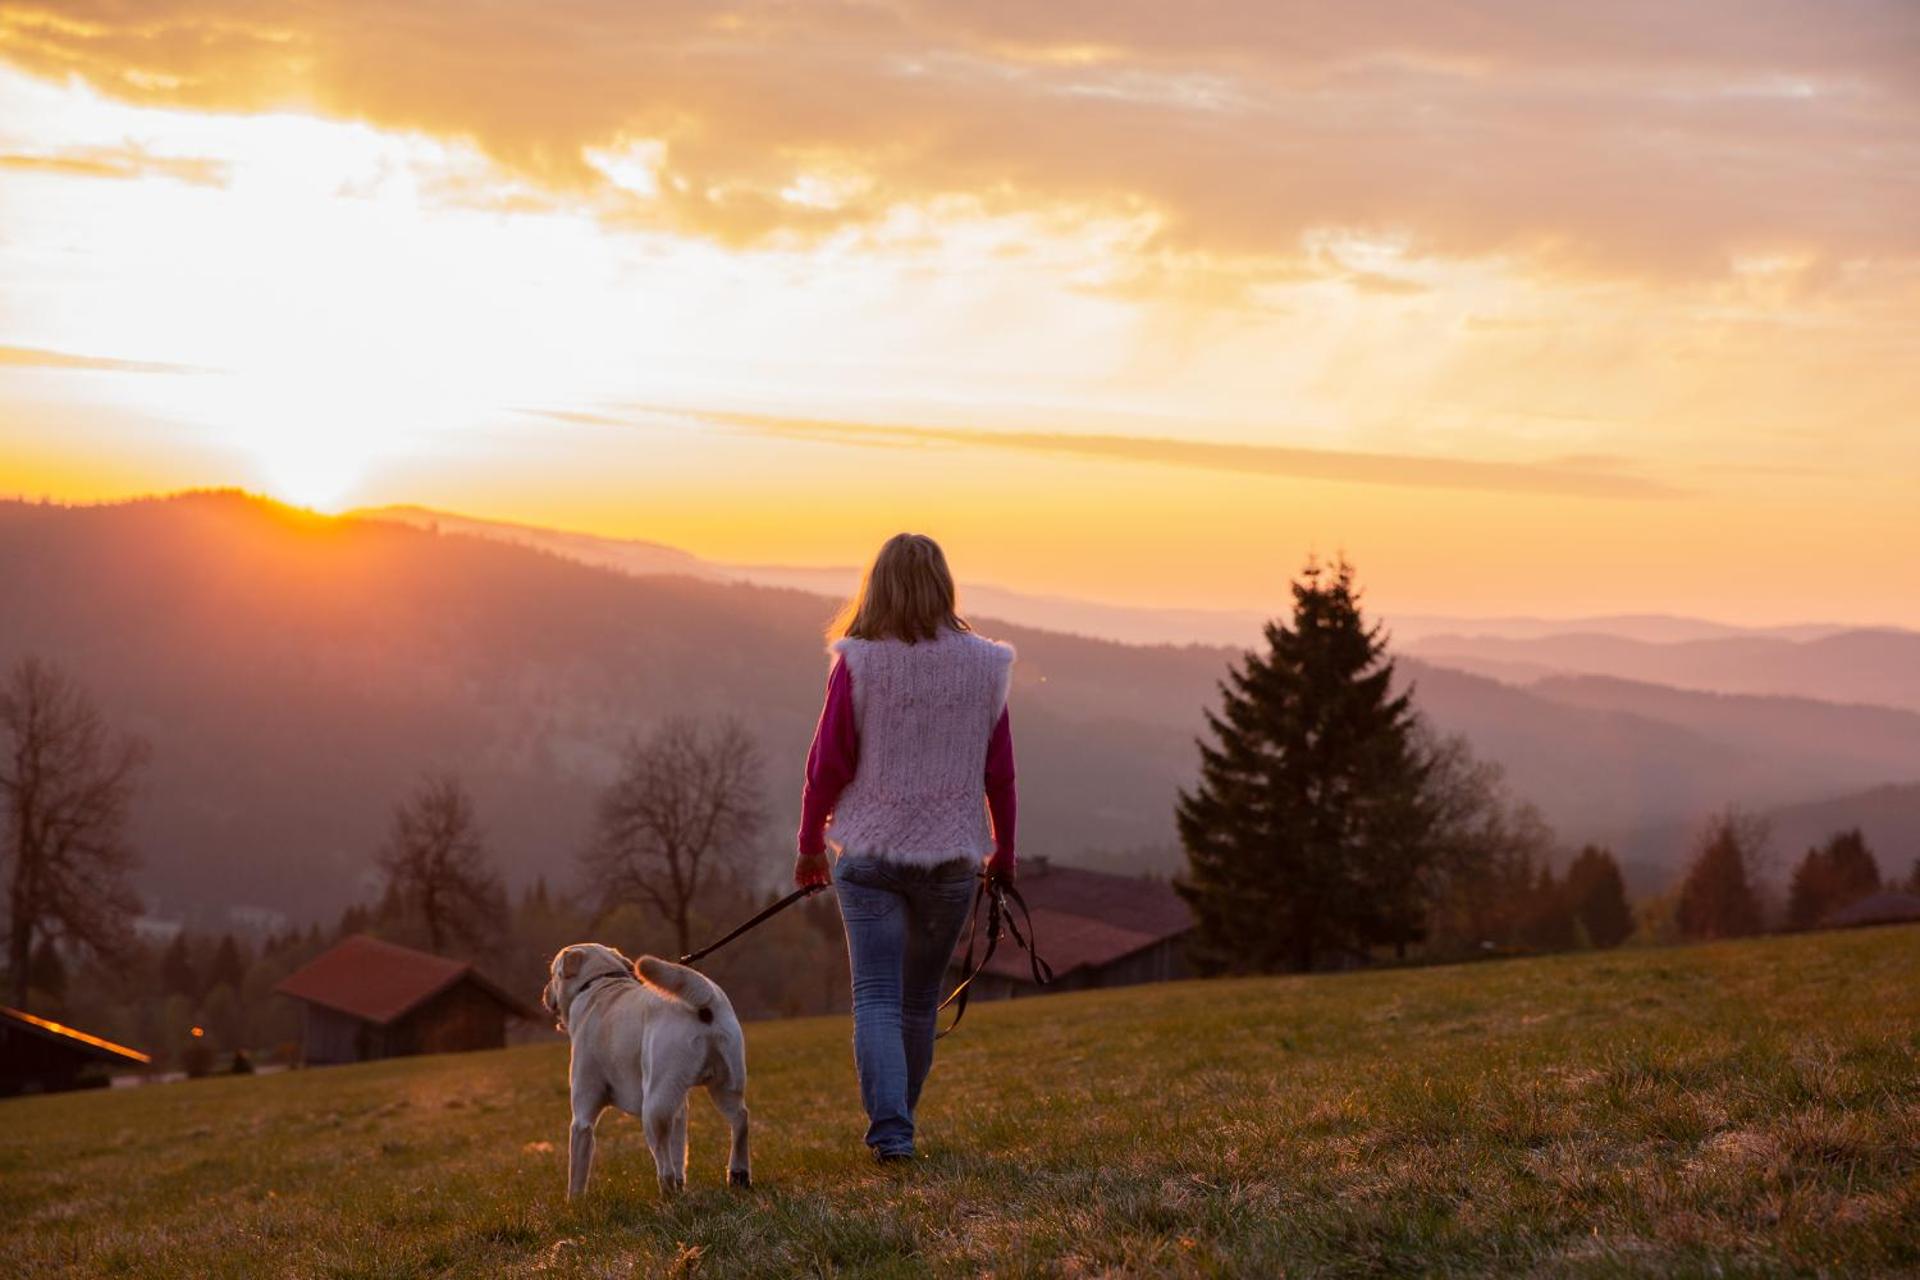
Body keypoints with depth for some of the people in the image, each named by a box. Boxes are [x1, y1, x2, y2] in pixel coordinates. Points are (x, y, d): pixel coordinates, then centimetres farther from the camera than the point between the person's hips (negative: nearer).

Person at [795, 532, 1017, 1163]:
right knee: (921, 1000, 16)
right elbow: (1000, 773, 4)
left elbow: (828, 765, -4)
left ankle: (890, 1129, -14)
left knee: (876, 998, -1)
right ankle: (897, 1116, 29)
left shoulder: (858, 665, -9)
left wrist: (809, 844, 9)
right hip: (951, 855, 2)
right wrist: (1003, 852, 16)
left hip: (869, 854, -2)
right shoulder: (983, 666, -2)